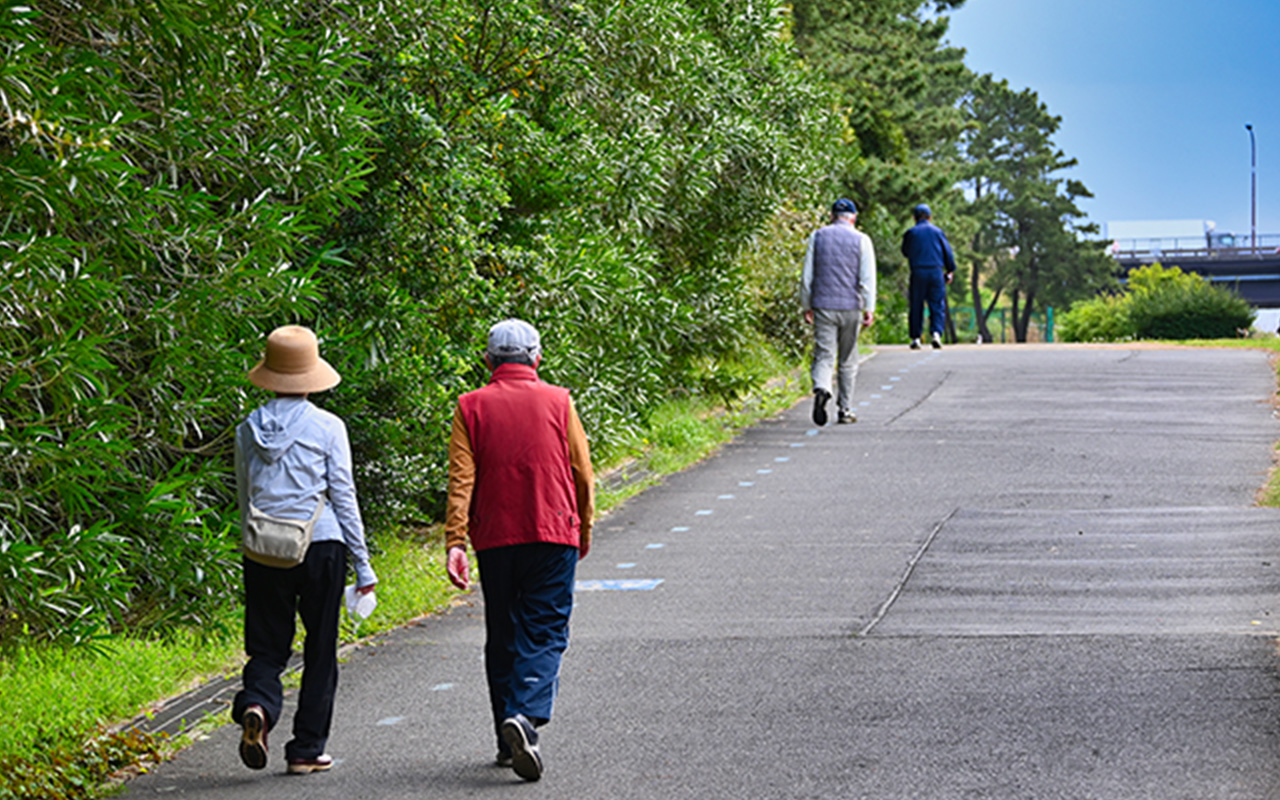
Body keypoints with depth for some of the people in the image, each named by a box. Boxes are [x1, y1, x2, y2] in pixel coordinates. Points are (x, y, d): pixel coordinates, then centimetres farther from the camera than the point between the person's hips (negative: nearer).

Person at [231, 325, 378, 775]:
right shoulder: (327, 428, -5)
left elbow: (244, 500, 12)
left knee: (267, 646, 9)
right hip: (321, 547, -3)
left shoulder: (249, 429, 5)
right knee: (320, 651, 9)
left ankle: (257, 704, -22)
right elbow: (343, 498, -3)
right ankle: (306, 750, 10)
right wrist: (363, 564, 3)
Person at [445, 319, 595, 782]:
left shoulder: (472, 407, 1)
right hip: (553, 536, -2)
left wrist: (455, 543, -9)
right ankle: (525, 715, -25)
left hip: (495, 540, 2)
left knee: (502, 638, 12)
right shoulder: (557, 402, 0)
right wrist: (584, 530, 18)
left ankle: (509, 742, 16)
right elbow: (582, 473, 4)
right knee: (544, 634, -1)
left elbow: (460, 480, -6)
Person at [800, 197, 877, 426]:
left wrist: (806, 307, 11)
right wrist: (869, 309, -5)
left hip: (823, 306, 1)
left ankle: (821, 388, -33)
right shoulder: (861, 240, 0)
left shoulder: (817, 236, 4)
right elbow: (867, 278, -6)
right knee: (848, 360, 10)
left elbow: (807, 276, 5)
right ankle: (844, 410, 14)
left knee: (824, 355, -3)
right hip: (850, 308, -1)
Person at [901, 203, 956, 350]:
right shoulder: (937, 231, 6)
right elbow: (947, 252, 7)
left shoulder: (911, 233, 3)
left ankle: (915, 337, 3)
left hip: (918, 273, 0)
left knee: (916, 306, 5)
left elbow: (905, 252, 14)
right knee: (937, 305, 2)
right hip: (936, 272, 0)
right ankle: (936, 332, -16)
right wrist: (950, 271, 14)